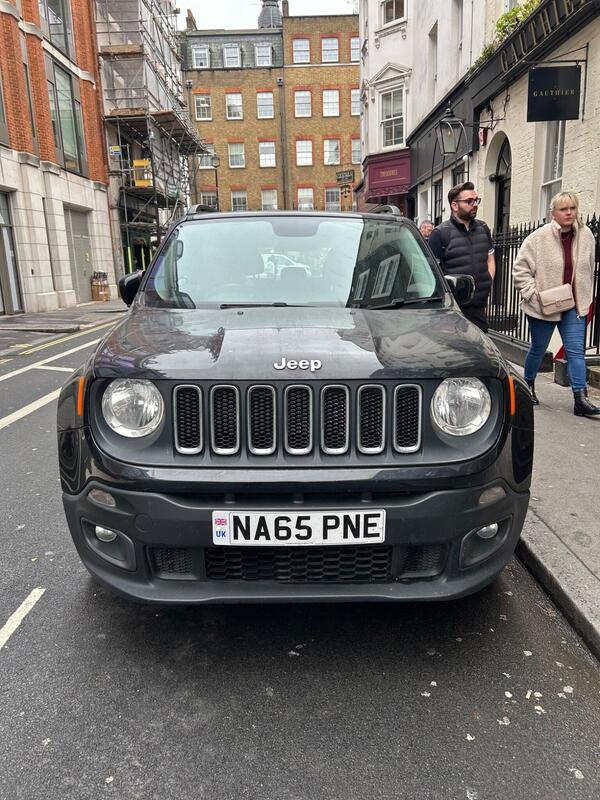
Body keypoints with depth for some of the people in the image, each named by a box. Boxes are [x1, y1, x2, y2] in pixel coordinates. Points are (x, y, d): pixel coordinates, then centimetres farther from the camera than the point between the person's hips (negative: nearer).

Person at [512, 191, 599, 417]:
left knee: (576, 350, -3)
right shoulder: (538, 237, -11)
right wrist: (534, 294, -15)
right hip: (542, 307, -3)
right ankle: (528, 384, 35)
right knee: (538, 349, 11)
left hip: (574, 306, 3)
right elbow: (520, 269, -9)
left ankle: (580, 399, -2)